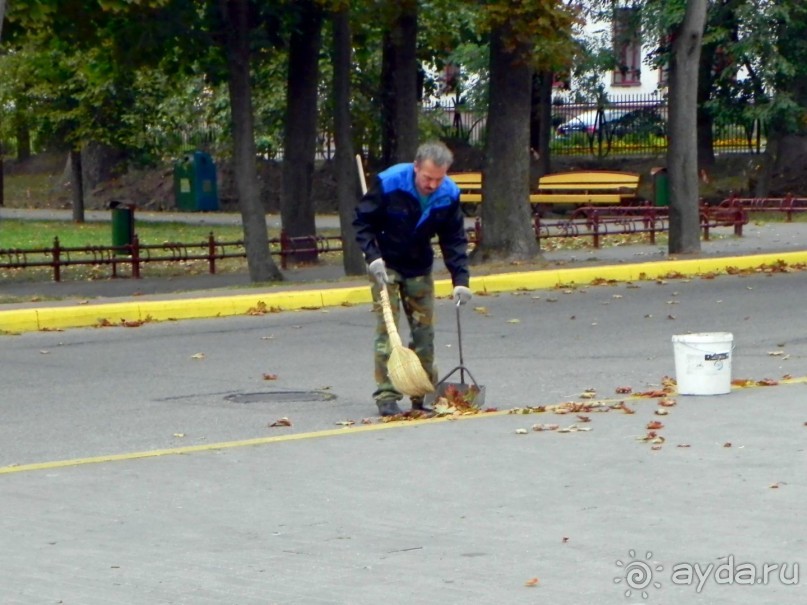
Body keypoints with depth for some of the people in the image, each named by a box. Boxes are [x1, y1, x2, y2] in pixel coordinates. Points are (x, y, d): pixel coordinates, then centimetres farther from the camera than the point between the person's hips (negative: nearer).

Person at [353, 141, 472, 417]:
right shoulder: (388, 184, -24)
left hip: (419, 268, 4)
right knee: (387, 327, -10)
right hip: (386, 266, -4)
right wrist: (372, 256, -26)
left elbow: (454, 240, -6)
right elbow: (362, 221, -13)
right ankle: (386, 396, -9)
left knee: (424, 329, 5)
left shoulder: (449, 195, -15)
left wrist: (460, 279, -16)